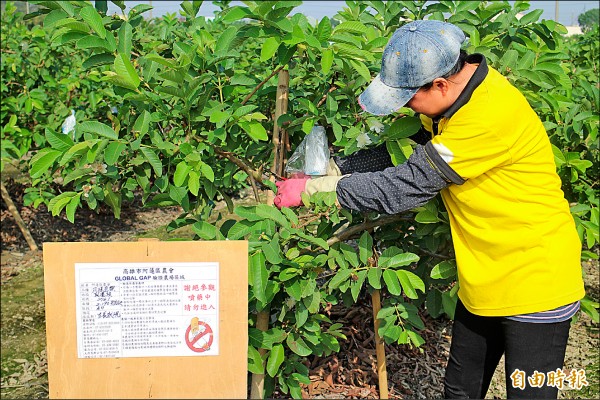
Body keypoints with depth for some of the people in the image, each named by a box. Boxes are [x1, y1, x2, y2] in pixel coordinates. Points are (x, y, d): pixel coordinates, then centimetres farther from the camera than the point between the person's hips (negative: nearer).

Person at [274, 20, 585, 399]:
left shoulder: (492, 115, -31)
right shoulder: (456, 92, -3)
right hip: (482, 282, 9)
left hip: (535, 286, -8)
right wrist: (332, 167, -8)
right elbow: (401, 153, 5)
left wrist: (311, 189, -19)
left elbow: (401, 188, -28)